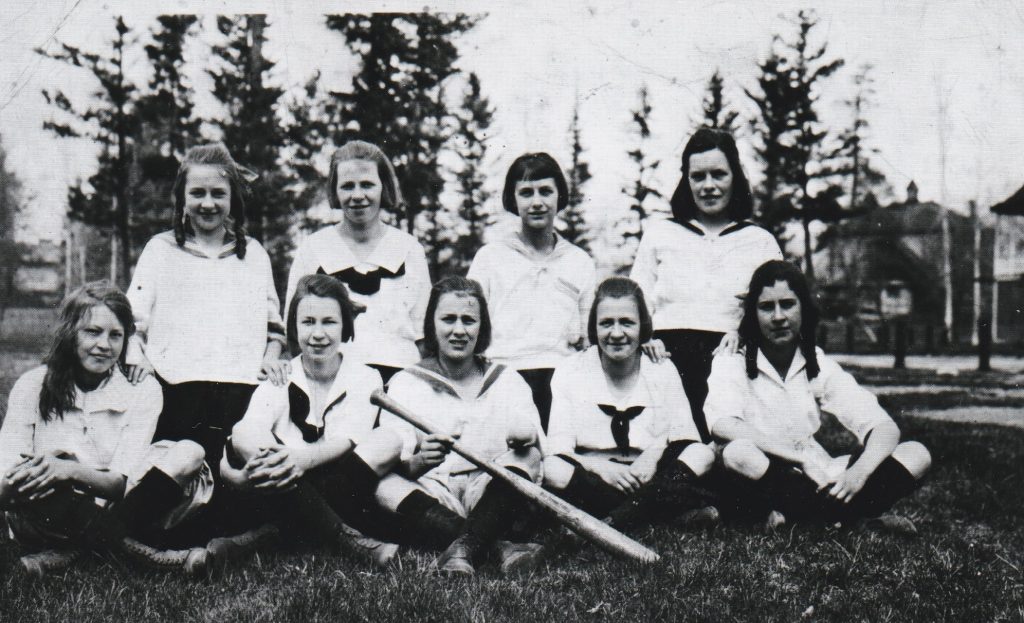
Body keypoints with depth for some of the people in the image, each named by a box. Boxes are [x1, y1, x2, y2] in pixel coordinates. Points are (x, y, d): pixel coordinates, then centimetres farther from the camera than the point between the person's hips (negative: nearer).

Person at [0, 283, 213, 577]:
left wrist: (71, 471, -32)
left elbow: (122, 482, -12)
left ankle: (66, 551, -20)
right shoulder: (33, 387, -3)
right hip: (47, 518, -2)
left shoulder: (142, 390, -3)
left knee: (189, 455, -22)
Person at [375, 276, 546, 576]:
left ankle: (463, 549, -43)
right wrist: (419, 462, -29)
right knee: (383, 482, -29)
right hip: (431, 500, -1)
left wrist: (528, 435, -26)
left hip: (494, 498, 1)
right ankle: (499, 546, -39)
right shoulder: (406, 383, 11)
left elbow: (539, 446, 0)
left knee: (526, 456, -24)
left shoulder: (508, 381, 16)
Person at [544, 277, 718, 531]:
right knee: (552, 470, -33)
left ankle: (613, 520, -37)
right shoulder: (569, 372, 3)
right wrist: (601, 467, -26)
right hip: (594, 476, -1)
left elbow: (686, 436, 1)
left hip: (649, 475, 2)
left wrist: (657, 448, -21)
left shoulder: (662, 370, 9)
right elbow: (558, 450, -6)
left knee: (703, 455, -24)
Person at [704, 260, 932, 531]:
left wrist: (858, 472, -26)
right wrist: (802, 457, -30)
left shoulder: (819, 366, 3)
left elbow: (885, 428, -5)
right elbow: (721, 425, -28)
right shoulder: (731, 363, -7)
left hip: (813, 480, 4)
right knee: (738, 453, -38)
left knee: (916, 454, -11)